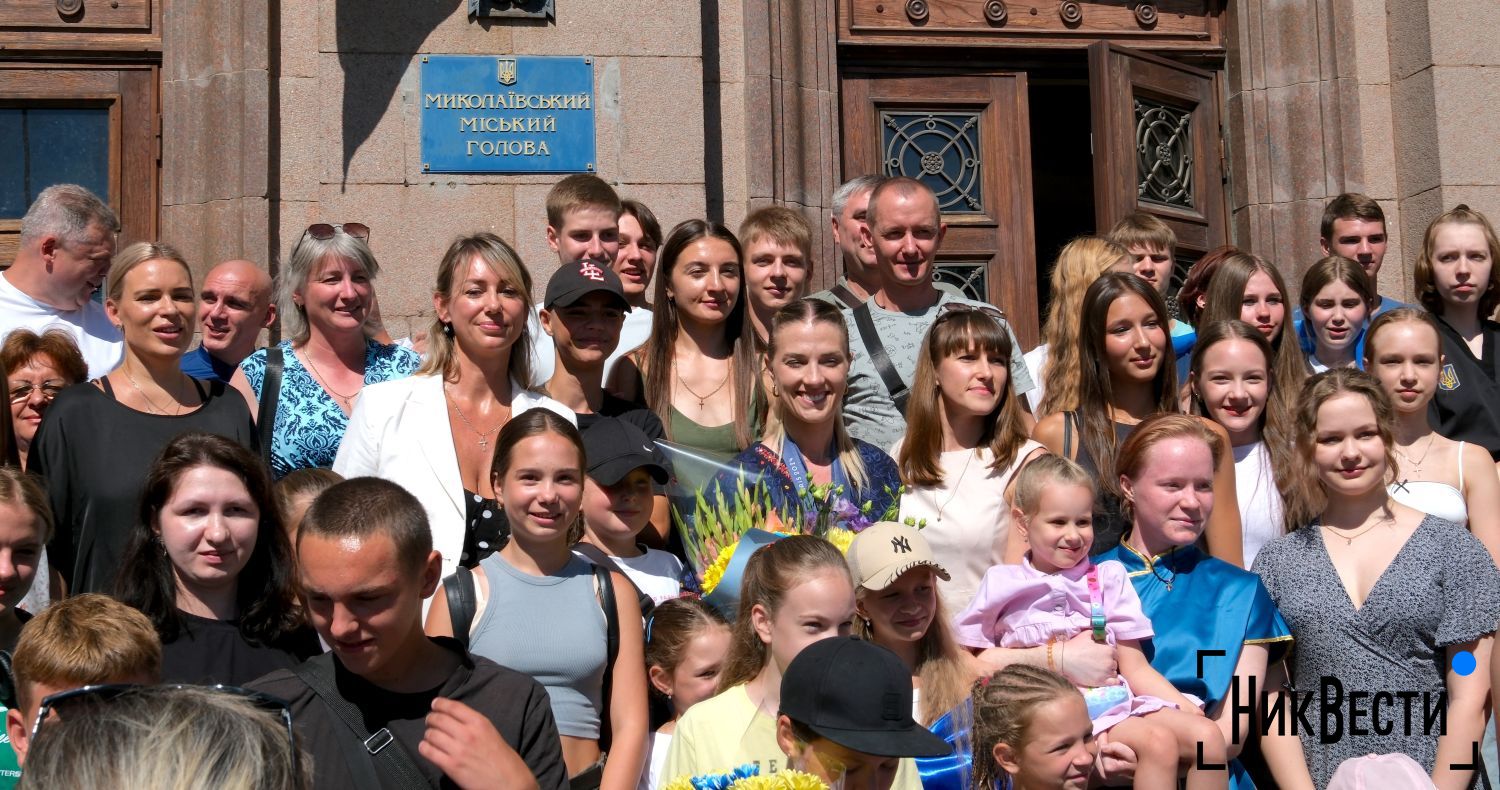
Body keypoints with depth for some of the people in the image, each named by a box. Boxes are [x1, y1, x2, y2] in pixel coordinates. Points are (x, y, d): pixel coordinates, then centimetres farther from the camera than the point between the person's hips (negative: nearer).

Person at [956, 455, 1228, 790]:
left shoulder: (1108, 578, 16)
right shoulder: (1002, 585, 8)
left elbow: (1136, 668, 13)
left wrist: (1190, 709, 0)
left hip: (1116, 699, 4)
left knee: (1207, 734, -19)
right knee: (1158, 742, -29)